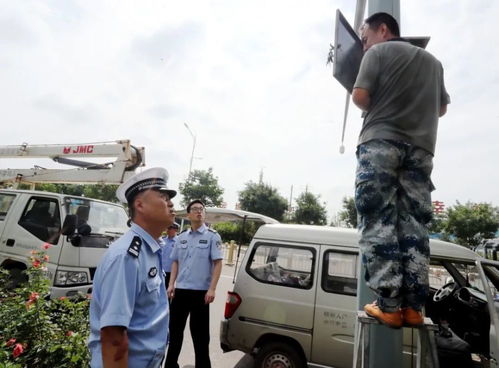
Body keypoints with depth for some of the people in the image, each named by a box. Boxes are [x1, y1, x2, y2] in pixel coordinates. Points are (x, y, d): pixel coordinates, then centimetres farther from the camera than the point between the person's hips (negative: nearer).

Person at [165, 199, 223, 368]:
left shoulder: (212, 236, -6)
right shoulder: (181, 237, 7)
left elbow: (218, 263, -9)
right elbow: (175, 262, 13)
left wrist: (212, 289, -14)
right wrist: (171, 284, 5)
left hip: (200, 291, -4)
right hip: (180, 290, 5)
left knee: (200, 332, 6)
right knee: (175, 328, 17)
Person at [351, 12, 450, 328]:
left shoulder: (378, 52, 9)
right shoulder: (433, 61, 26)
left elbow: (360, 96, -3)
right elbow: (441, 108, 27)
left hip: (381, 142, -5)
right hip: (421, 147, 5)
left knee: (379, 223, -7)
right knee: (415, 226, 2)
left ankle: (389, 305, -9)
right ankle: (414, 307, 0)